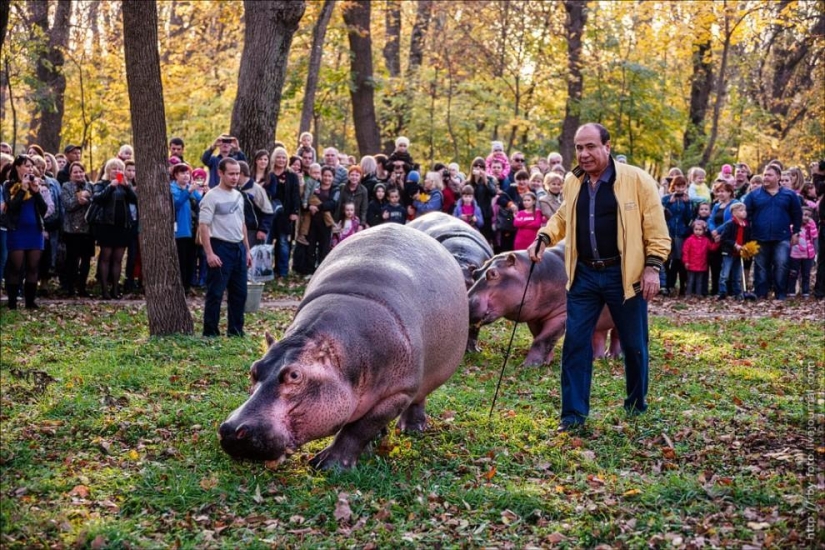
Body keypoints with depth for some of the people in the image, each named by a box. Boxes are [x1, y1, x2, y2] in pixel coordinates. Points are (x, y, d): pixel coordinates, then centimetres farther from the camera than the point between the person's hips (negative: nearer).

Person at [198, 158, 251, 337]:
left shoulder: (238, 196, 14)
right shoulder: (212, 196, -9)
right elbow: (203, 226, -15)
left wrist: (247, 250, 18)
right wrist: (209, 253, -22)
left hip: (238, 248, 7)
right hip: (221, 247, -7)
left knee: (239, 292, 11)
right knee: (215, 293, -3)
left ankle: (235, 330, 21)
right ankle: (210, 333, 3)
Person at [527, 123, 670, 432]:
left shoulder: (636, 180, -8)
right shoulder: (572, 182, 6)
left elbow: (656, 228, -7)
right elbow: (563, 217, 23)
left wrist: (652, 267, -13)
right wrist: (544, 238, 5)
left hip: (624, 275, -4)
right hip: (584, 274, 4)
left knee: (633, 343, 10)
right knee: (575, 341, 0)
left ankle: (636, 405, 30)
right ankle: (574, 413, 7)